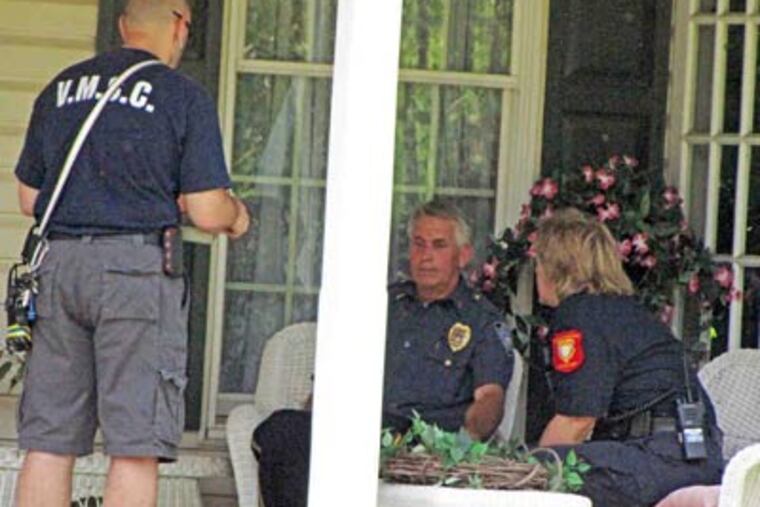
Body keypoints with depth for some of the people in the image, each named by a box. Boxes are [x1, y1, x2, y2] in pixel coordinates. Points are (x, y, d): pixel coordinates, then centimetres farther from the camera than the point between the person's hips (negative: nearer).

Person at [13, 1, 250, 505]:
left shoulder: (59, 90, 14)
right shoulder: (185, 98, -1)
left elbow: (29, 199, 17)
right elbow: (207, 212, -5)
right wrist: (236, 214, 17)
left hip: (58, 262, 5)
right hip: (137, 269, -5)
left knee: (48, 441, 6)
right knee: (136, 446, -3)